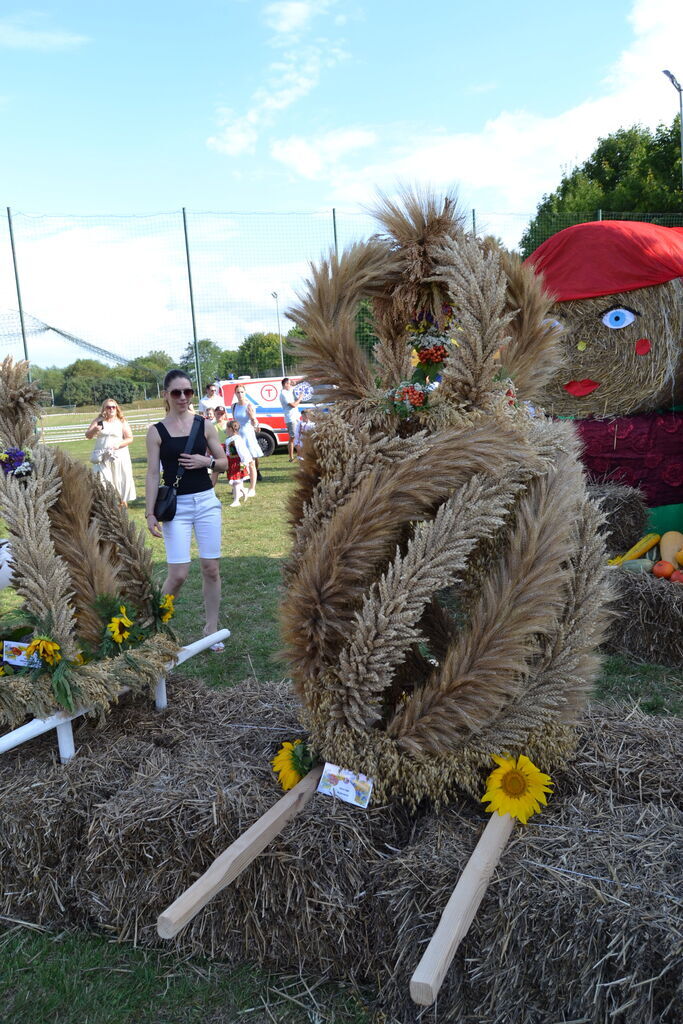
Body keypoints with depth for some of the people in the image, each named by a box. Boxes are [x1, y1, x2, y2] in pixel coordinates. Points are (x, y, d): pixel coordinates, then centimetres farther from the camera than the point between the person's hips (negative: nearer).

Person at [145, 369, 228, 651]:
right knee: (178, 573, -6)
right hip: (176, 506, -2)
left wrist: (207, 461, -11)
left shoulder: (204, 424, 4)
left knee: (211, 568, 4)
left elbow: (224, 463, 10)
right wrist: (150, 513, -8)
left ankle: (212, 628, 19)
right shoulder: (157, 431, -1)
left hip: (206, 501, 2)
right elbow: (153, 473, -3)